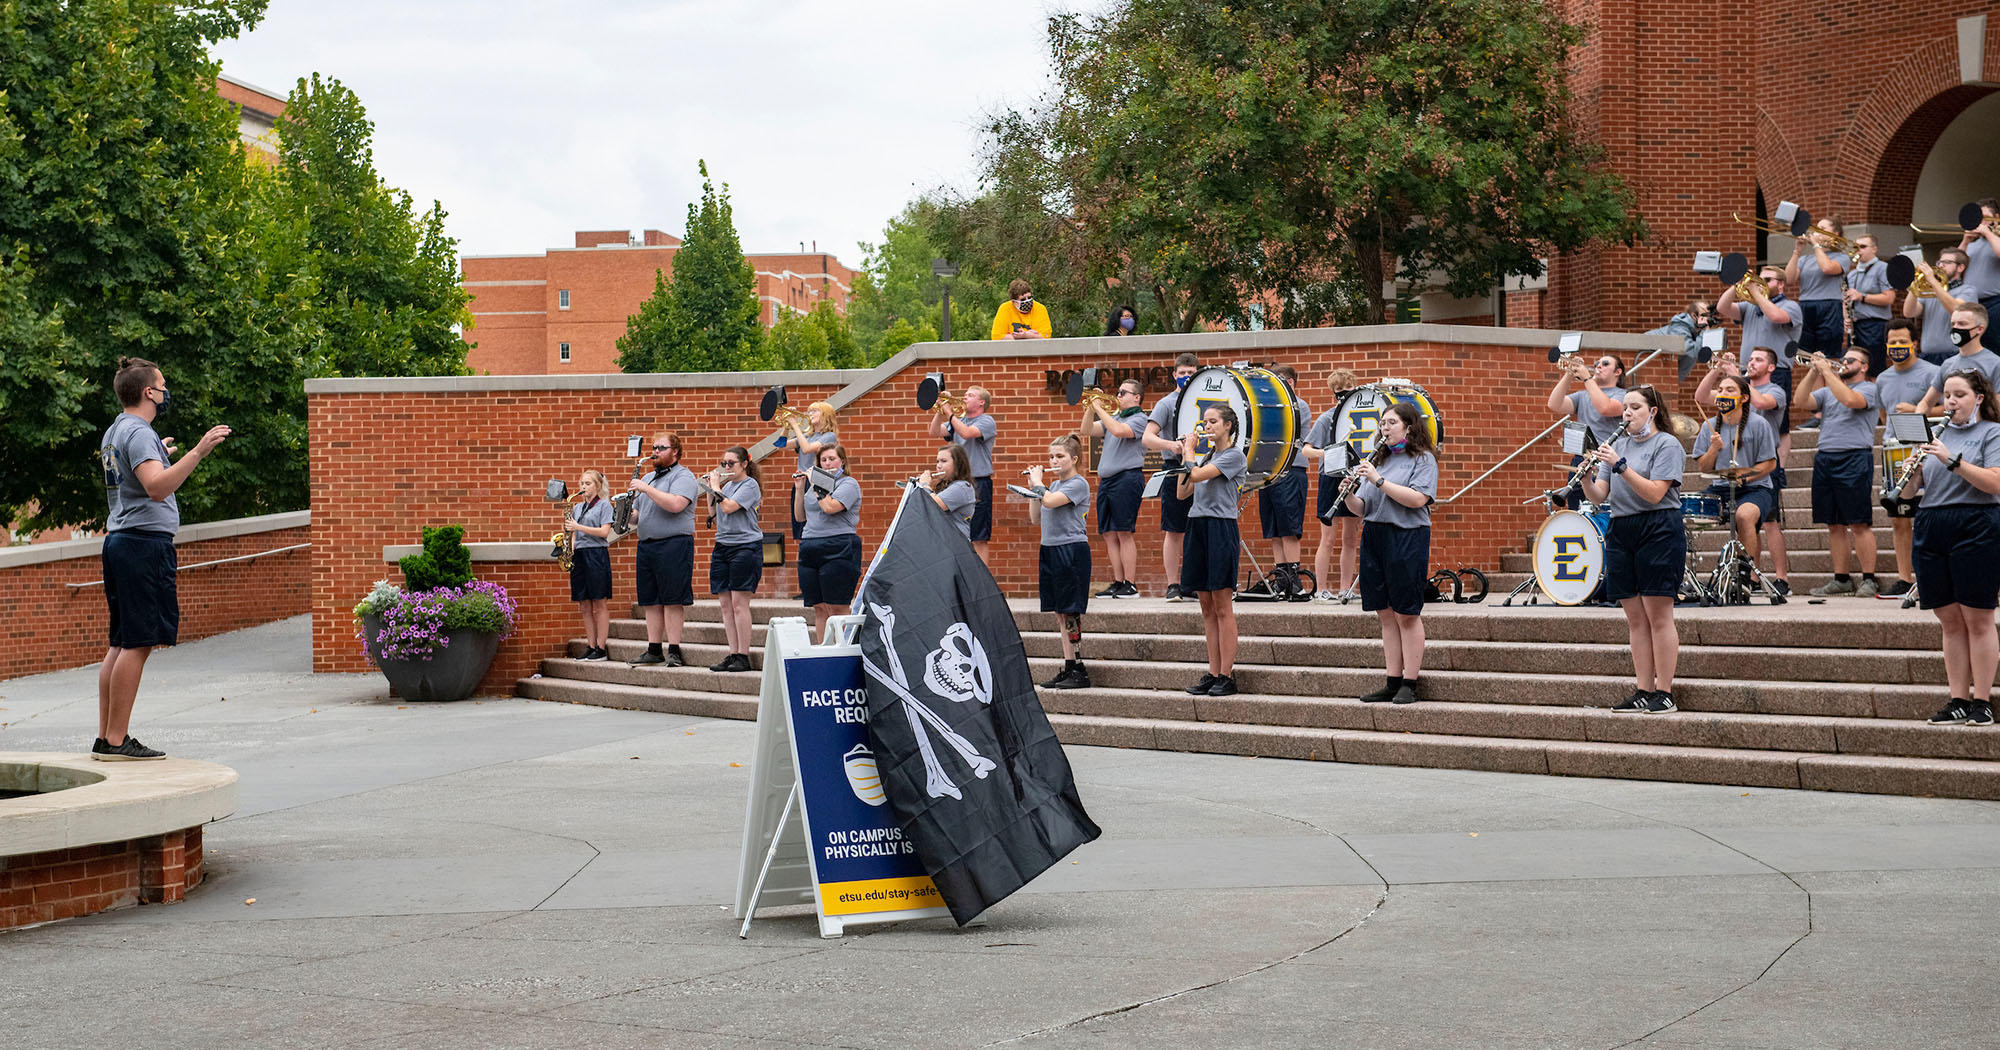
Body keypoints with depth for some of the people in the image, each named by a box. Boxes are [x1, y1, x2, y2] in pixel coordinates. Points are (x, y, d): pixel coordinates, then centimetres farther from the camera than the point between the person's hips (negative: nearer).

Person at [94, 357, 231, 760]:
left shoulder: (115, 433, 19)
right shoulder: (139, 433, -12)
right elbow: (156, 488, -28)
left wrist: (160, 456, 45)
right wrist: (198, 451, -33)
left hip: (119, 541, 10)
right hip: (145, 542, -10)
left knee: (122, 643, 11)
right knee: (138, 644, -9)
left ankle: (106, 737, 11)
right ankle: (116, 740, -10)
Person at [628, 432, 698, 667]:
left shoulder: (683, 476, -5)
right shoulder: (648, 478, 21)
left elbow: (676, 505, -22)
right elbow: (638, 511, 27)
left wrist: (646, 489, -17)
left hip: (673, 544, -8)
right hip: (646, 545, 8)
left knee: (673, 600, -7)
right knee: (650, 601, 8)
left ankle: (674, 651, -4)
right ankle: (653, 651, 13)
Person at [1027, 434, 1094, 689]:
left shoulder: (1078, 484, -8)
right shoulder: (1053, 485, 15)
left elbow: (1050, 501, -23)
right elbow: (1035, 517, 13)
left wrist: (1038, 483, -7)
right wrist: (1033, 486, 6)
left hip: (1072, 550, -8)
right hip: (1050, 550, 8)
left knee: (1070, 611, -7)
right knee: (1059, 613, 8)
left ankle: (1079, 671, -4)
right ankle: (1068, 668, 11)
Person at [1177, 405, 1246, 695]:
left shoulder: (1234, 456, -7)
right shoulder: (1207, 457, 18)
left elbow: (1196, 475, -18)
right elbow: (1183, 492, 13)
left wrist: (1190, 449, -2)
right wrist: (1184, 454, 11)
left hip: (1221, 529, -8)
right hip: (1198, 527, 8)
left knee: (1222, 606, -7)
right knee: (1207, 607, 7)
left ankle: (1227, 676, -5)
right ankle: (1213, 673, 9)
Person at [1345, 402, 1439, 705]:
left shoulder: (1423, 459, -1)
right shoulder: (1379, 460, 17)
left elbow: (1417, 499, -17)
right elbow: (1361, 509, 14)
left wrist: (1378, 480, -17)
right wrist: (1349, 496, -7)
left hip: (1406, 540, -6)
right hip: (1374, 539, 6)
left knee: (1406, 614, -4)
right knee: (1386, 614, 7)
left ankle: (1410, 684, 1)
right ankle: (1392, 682, 11)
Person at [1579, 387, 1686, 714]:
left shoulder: (1667, 445, -2)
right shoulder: (1619, 445, 17)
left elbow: (1655, 493, -15)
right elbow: (1599, 496, 11)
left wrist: (1620, 466, -21)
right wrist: (1586, 477, -9)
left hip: (1658, 532, -6)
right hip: (1621, 533, 6)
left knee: (1658, 615, -6)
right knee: (1635, 618, 6)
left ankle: (1664, 693, -4)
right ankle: (1643, 691, 8)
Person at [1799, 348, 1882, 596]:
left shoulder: (1869, 389, 1)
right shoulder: (1828, 391, 20)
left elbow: (1850, 399, -20)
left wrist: (1827, 372, -14)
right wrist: (1815, 371, -2)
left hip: (1855, 458, -6)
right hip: (1825, 459, 6)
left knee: (1860, 524, -7)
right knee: (1834, 525, 8)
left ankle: (1869, 580, -4)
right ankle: (1841, 579, 13)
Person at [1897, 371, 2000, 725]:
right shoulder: (1937, 434, 17)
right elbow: (1907, 491, 14)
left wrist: (1952, 460, -20)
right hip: (1932, 532, 5)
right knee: (1950, 621, 5)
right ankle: (1958, 701, 8)